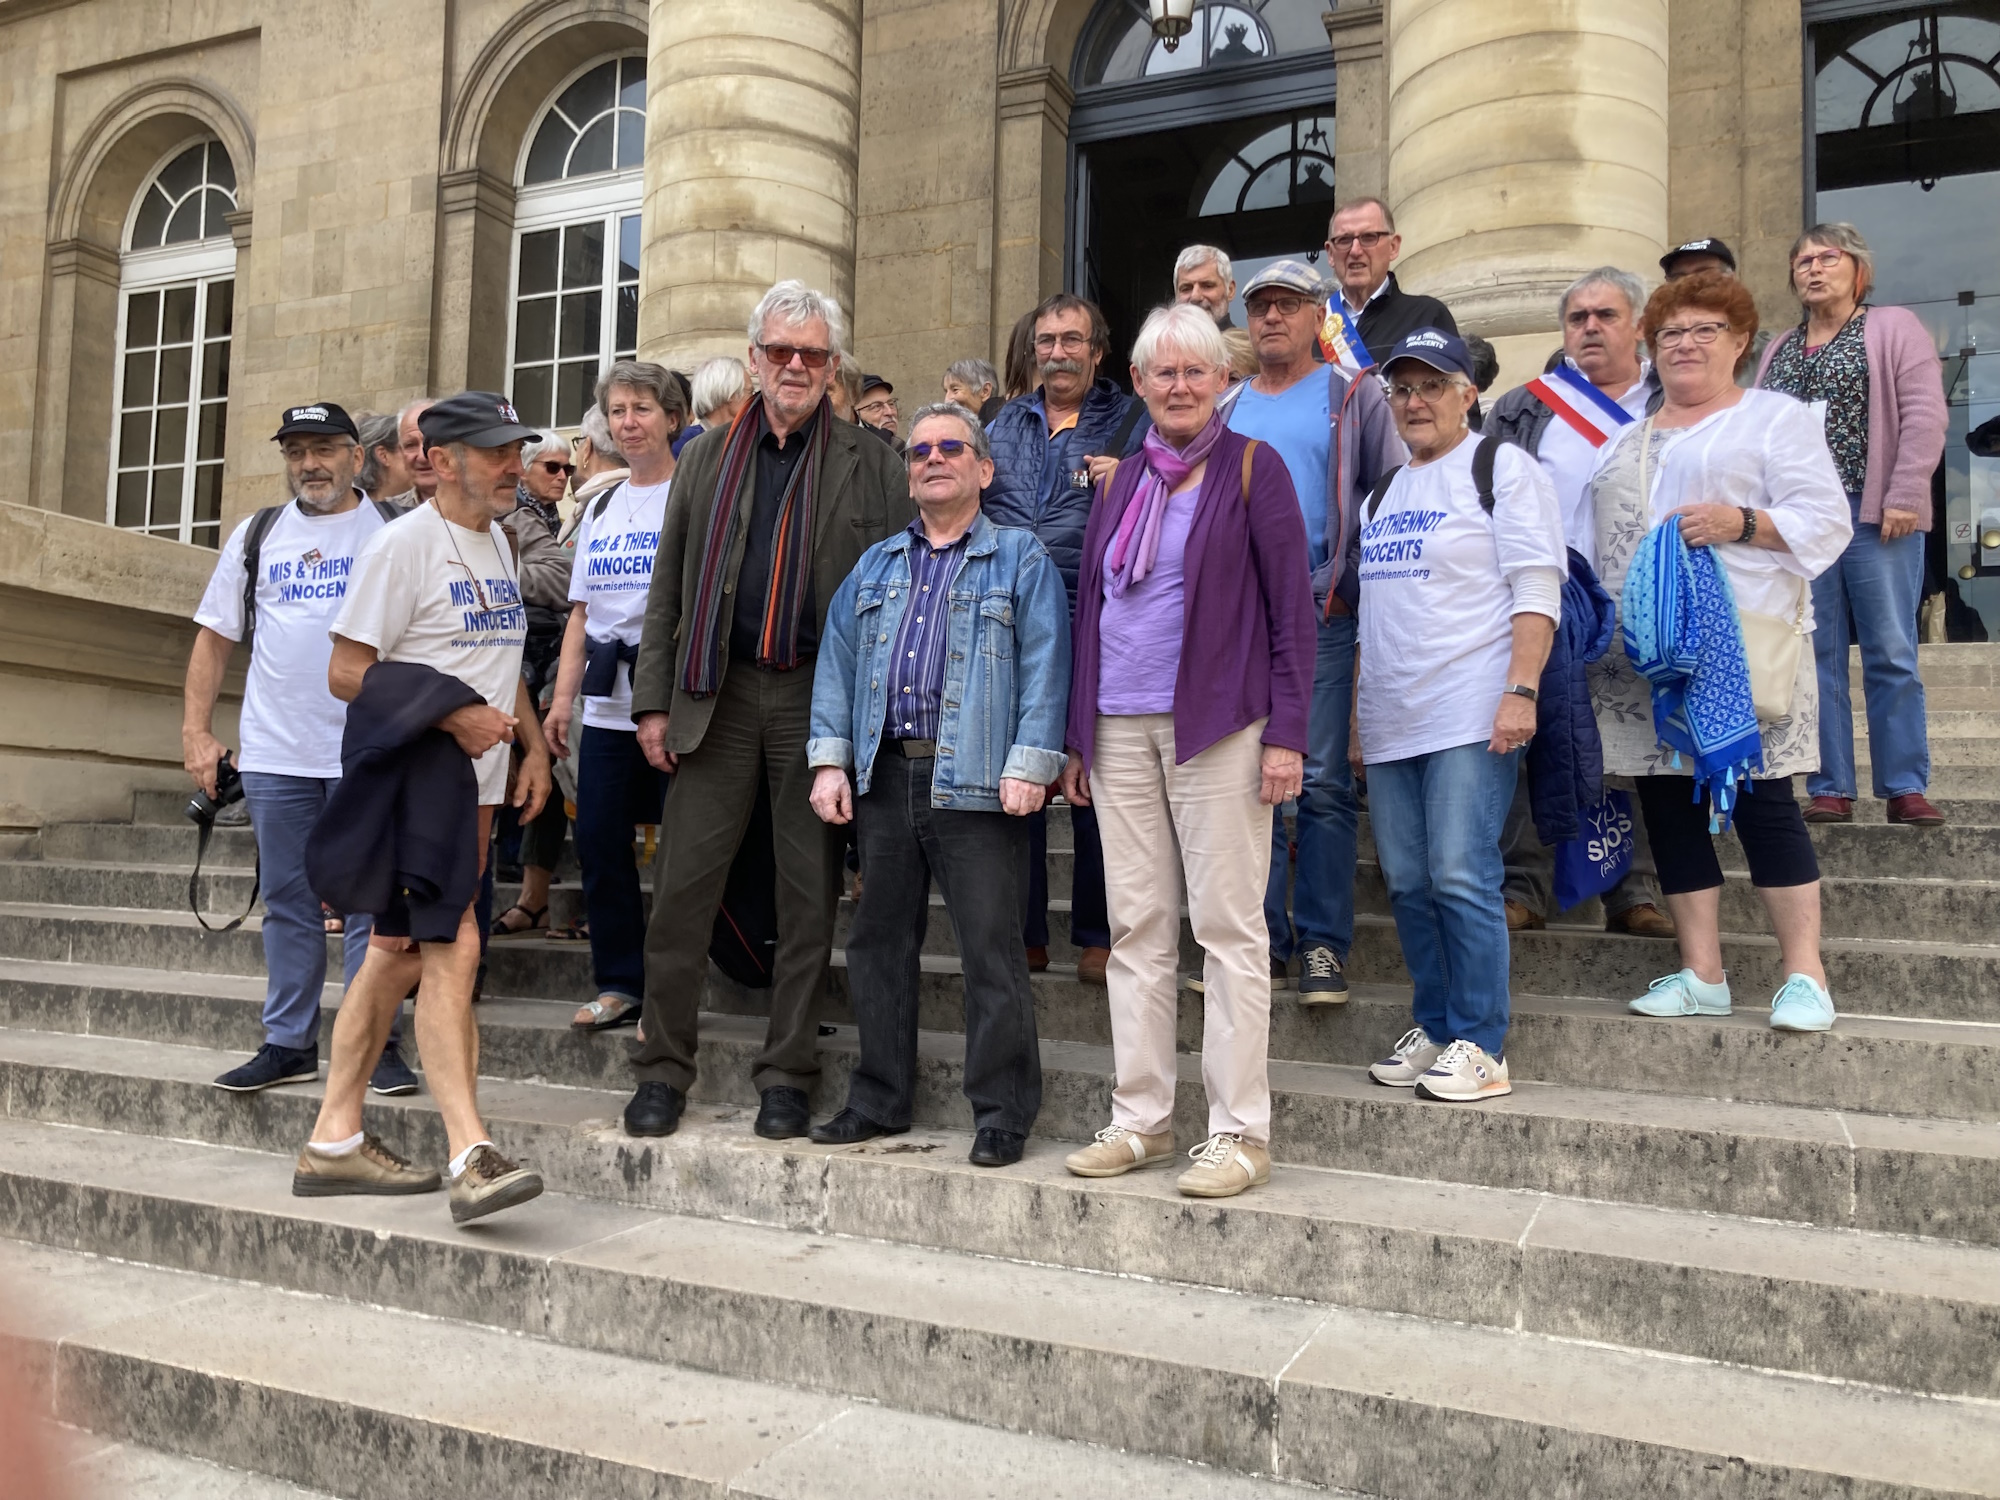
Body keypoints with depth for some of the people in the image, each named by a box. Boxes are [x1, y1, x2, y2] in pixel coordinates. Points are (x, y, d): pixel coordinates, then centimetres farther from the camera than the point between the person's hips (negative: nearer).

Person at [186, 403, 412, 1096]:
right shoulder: (257, 536, 12)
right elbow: (214, 640, 14)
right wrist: (196, 732, 5)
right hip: (274, 753, 4)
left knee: (370, 901, 1)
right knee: (286, 903, 10)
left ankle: (378, 1043, 8)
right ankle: (288, 1045, 20)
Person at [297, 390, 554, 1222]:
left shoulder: (496, 543, 18)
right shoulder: (404, 544, -9)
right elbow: (346, 672, -12)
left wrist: (533, 745, 15)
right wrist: (452, 716, -19)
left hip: (475, 782, 9)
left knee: (400, 951, 12)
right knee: (452, 944, -16)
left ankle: (334, 1139, 22)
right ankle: (470, 1155, -16)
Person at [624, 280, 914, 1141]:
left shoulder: (872, 464, 7)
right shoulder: (706, 458, 14)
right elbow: (668, 590, 12)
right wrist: (653, 701, 4)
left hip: (821, 696, -1)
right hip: (719, 694, 2)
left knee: (810, 892, 4)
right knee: (684, 882, 1)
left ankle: (786, 1073, 16)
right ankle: (663, 1065, 16)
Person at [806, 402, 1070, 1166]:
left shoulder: (1020, 558, 5)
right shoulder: (875, 565, 19)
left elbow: (1044, 666, -4)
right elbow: (836, 661, 15)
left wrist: (1028, 766, -13)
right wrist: (829, 760, 4)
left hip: (976, 781, -5)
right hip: (884, 776, 5)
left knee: (991, 950, -4)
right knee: (878, 940, 10)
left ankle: (1002, 1112, 8)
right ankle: (879, 1099, 23)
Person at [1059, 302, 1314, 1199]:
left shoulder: (1252, 468, 1)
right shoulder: (1123, 480, 16)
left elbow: (1293, 611, -3)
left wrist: (1286, 734, -11)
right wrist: (1077, 737, 12)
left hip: (1217, 724, -5)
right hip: (1120, 730, 5)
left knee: (1228, 925, -2)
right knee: (1136, 928, 8)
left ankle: (1239, 1131, 7)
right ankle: (1140, 1118, 17)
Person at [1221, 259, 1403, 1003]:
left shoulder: (1354, 396, 8)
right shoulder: (1225, 409, 18)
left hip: (1322, 615, -3)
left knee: (1323, 783, -3)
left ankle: (1322, 943, 6)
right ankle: (1266, 939, 13)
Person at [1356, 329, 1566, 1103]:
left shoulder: (1502, 467, 1)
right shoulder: (1384, 492, 22)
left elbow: (1537, 591, -8)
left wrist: (1521, 691, -19)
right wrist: (1358, 710, 17)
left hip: (1471, 714, -7)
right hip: (1390, 721, 7)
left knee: (1461, 876, -10)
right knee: (1407, 881, 7)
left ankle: (1480, 1046, 0)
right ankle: (1432, 1029, 19)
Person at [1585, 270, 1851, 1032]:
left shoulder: (1777, 418, 5)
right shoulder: (1628, 437, 21)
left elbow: (1826, 521, -4)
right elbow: (1600, 537, 23)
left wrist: (1740, 522, -19)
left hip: (1740, 645, -5)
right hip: (1644, 654, 6)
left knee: (1761, 799, -7)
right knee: (1668, 804, 5)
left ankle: (1804, 975, 2)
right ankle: (1701, 975, 13)